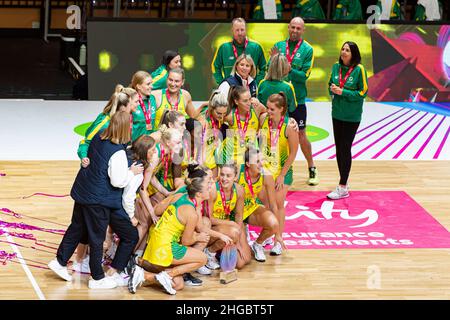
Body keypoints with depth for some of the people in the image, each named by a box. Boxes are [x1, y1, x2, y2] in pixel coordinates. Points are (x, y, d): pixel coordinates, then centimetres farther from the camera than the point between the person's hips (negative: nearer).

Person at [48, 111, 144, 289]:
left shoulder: (97, 139, -1)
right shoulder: (118, 152, -24)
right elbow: (118, 181, -22)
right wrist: (132, 172, -6)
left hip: (82, 192, 7)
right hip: (99, 200, -7)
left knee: (77, 228, 22)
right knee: (97, 237, 5)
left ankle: (60, 262, 29)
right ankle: (97, 278, 18)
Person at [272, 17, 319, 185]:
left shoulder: (307, 50, -3)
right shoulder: (279, 46, 6)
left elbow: (304, 75, -11)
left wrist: (289, 70, -22)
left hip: (297, 98, -3)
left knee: (301, 135, 2)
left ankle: (312, 168, 17)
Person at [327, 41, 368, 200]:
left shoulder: (359, 69, -11)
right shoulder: (336, 66, 4)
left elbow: (363, 92, -11)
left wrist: (343, 92, -19)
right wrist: (332, 89, -9)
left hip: (351, 117, -6)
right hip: (337, 114, 6)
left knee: (345, 149, -4)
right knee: (339, 148, 11)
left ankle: (342, 188, 0)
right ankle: (343, 183, 23)